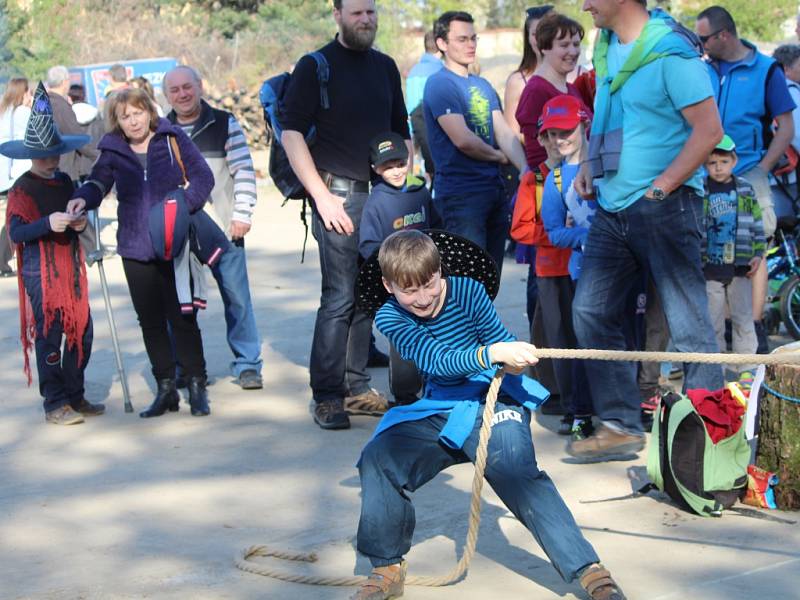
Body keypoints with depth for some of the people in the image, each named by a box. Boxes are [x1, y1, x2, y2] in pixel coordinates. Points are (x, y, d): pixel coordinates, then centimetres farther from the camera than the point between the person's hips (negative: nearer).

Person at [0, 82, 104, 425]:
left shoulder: (64, 181, 13)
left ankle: (75, 396, 21)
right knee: (49, 335, -4)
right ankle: (54, 404, 4)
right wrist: (48, 223, -32)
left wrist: (79, 223, 1)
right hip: (41, 271, -7)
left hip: (71, 266, 7)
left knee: (81, 331, 8)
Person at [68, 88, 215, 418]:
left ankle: (197, 386, 10)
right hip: (135, 248, 2)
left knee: (181, 316, -2)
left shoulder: (172, 138, -1)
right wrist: (83, 198, -19)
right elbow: (97, 183, 3)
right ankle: (165, 388, 18)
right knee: (150, 319, 7)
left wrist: (184, 204, -19)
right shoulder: (112, 151, 4)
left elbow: (202, 176, -3)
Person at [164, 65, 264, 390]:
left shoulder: (224, 124, 3)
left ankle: (247, 364, 9)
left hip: (223, 228, -2)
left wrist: (242, 214, -7)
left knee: (237, 296, 0)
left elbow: (244, 170, 0)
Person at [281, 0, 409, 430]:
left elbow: (401, 132, 22)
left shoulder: (385, 67, 15)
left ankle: (356, 386, 18)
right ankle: (326, 397, -3)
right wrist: (322, 196, -14)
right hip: (339, 196, -6)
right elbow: (291, 134, -8)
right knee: (339, 298, -9)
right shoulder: (315, 66, -3)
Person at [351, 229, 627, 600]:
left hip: (491, 401, -3)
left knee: (516, 472, -30)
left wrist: (512, 360, -28)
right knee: (378, 457, -19)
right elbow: (436, 360, -25)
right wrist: (492, 353, -41)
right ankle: (387, 568, -1)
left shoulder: (467, 291, -9)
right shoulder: (390, 318, -8)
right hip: (439, 412, 3)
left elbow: (498, 339, -3)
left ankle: (588, 569, -29)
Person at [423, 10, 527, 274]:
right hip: (460, 193, -8)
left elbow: (505, 133, 6)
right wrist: (498, 156, -1)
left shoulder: (483, 85, 15)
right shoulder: (439, 84, -10)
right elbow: (463, 140, -19)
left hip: (494, 188, 8)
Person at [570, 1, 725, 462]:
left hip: (663, 205, -8)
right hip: (613, 207, 9)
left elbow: (709, 131, -17)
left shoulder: (670, 51, -13)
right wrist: (590, 165, 12)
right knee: (591, 312, 6)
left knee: (688, 324, -3)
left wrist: (661, 187, -16)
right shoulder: (608, 48, 12)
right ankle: (621, 427, 14)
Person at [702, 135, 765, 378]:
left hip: (740, 266, 0)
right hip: (710, 267, 0)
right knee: (713, 321, 5)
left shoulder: (745, 189, 4)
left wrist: (758, 254, -1)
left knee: (743, 319, 2)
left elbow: (757, 223, 7)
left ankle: (746, 368, 9)